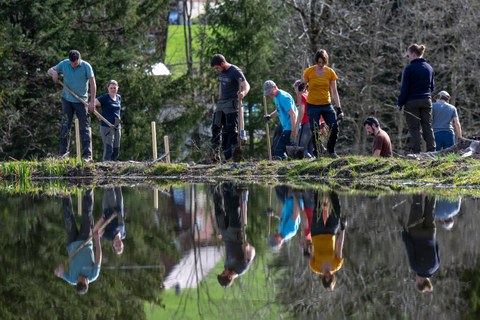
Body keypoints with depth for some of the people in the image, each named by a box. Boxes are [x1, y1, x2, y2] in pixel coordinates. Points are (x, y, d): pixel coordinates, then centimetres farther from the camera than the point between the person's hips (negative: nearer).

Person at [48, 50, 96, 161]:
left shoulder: (86, 67, -11)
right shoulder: (64, 64, -2)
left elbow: (92, 83, -12)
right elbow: (50, 70, 11)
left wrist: (92, 101, -19)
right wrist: (54, 72, -15)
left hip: (81, 101, -3)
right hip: (67, 99, 3)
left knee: (84, 128, -2)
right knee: (65, 126, 2)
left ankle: (87, 155, -2)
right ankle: (63, 153, 6)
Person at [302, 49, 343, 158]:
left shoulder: (330, 72, 1)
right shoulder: (309, 71, -4)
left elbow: (334, 92, 4)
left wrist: (339, 108, -1)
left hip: (326, 105, 2)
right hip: (313, 106, -2)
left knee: (335, 127, -10)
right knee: (315, 132, -4)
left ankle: (331, 149, 11)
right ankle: (316, 153, 9)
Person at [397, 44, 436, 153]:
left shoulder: (409, 69, -10)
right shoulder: (429, 68, 9)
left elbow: (404, 88, -10)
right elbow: (432, 87, 16)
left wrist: (399, 103, -4)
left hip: (412, 102, -5)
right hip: (426, 101, 5)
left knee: (414, 128, -3)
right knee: (428, 127, 8)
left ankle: (416, 152, -8)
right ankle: (431, 151, 4)